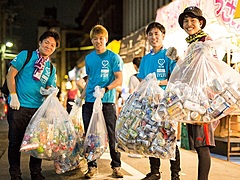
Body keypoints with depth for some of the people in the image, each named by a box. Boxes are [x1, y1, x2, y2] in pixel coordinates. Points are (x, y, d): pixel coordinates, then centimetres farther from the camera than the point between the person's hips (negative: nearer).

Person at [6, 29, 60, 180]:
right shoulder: (26, 55, 0)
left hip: (38, 108, 4)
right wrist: (13, 96, -11)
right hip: (18, 106, -4)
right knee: (15, 142, 3)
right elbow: (11, 75, -3)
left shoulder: (51, 68, 14)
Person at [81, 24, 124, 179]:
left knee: (112, 135, 0)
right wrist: (83, 95, 13)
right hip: (90, 101, 5)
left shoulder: (113, 57, -1)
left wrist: (105, 89, -20)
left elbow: (119, 80, -6)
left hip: (108, 101, -4)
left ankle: (116, 166, 11)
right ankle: (92, 166, 16)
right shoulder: (88, 58, 14)